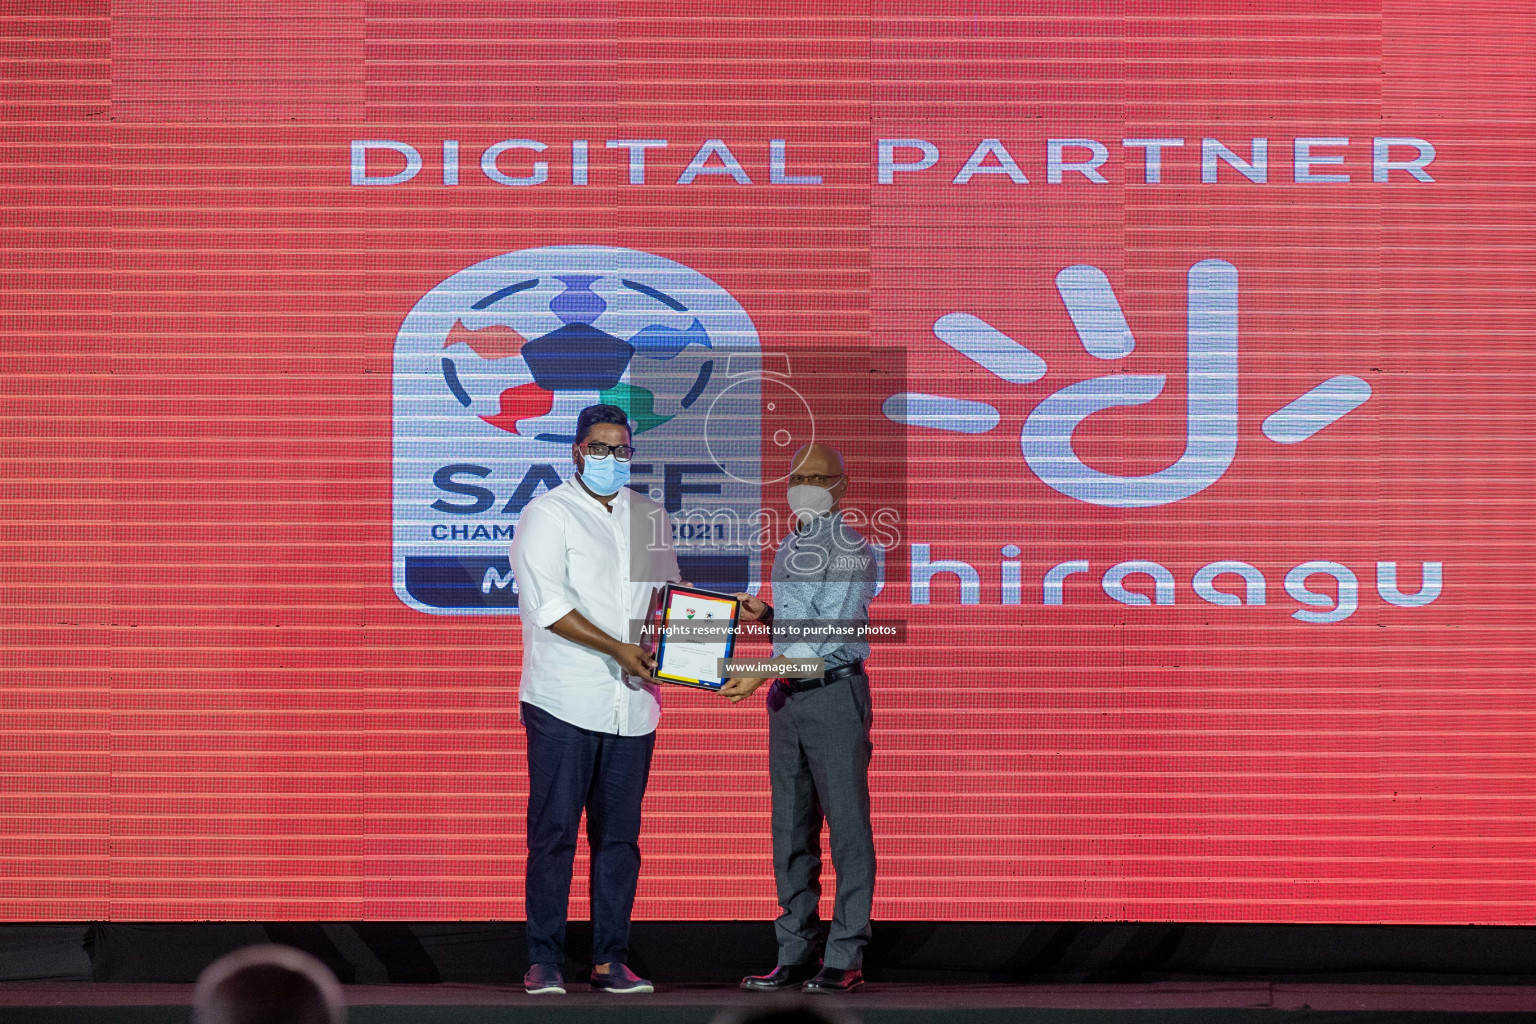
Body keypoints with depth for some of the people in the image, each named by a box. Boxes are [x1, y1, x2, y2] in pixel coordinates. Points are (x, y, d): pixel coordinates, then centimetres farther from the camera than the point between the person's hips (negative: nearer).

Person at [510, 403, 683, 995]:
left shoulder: (650, 517, 16)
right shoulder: (548, 514, -2)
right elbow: (548, 604, -11)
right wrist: (618, 650, -16)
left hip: (631, 703, 5)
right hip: (564, 701, -5)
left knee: (619, 834, 5)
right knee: (554, 830, -5)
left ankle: (610, 959, 9)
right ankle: (543, 962, -1)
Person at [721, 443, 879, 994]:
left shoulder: (851, 549, -8)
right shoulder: (787, 551, 17)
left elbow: (830, 633, -17)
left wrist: (764, 672, -22)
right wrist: (765, 615, 6)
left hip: (835, 693, -8)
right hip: (787, 697, 8)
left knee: (847, 825, -6)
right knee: (791, 829, 7)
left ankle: (845, 957, -6)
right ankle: (795, 954, 11)